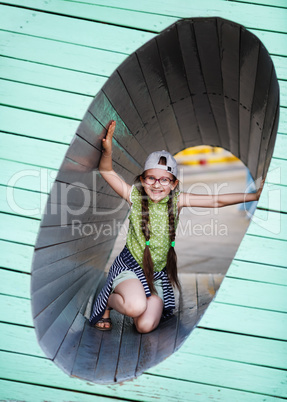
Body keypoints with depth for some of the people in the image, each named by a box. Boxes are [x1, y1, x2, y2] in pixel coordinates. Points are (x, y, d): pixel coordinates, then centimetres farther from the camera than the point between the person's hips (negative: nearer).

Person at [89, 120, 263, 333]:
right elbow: (106, 171, -10)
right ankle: (109, 301, 4)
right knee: (136, 307, -31)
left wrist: (254, 196, -11)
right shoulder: (135, 196, -11)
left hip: (158, 274, 3)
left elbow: (216, 200, -8)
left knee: (146, 326, -7)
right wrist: (107, 150, -31)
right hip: (130, 266, -3)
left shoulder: (177, 200, -8)